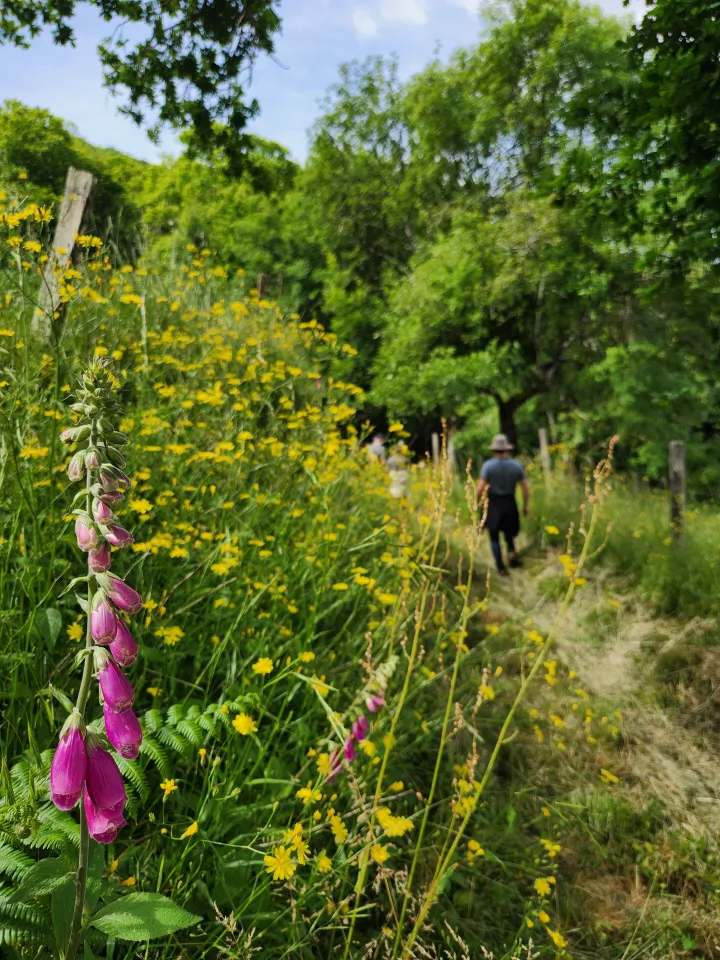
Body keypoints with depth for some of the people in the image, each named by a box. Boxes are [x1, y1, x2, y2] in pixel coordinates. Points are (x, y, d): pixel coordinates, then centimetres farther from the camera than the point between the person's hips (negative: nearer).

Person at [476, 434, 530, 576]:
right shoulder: (517, 465, -2)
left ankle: (501, 568, 9)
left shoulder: (488, 465, -11)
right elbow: (526, 487, 0)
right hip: (510, 503, 3)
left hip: (493, 504, -2)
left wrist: (477, 503, -1)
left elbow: (481, 487, -15)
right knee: (508, 531, 25)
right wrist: (526, 505, 11)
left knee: (494, 538, 12)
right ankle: (511, 551, -3)